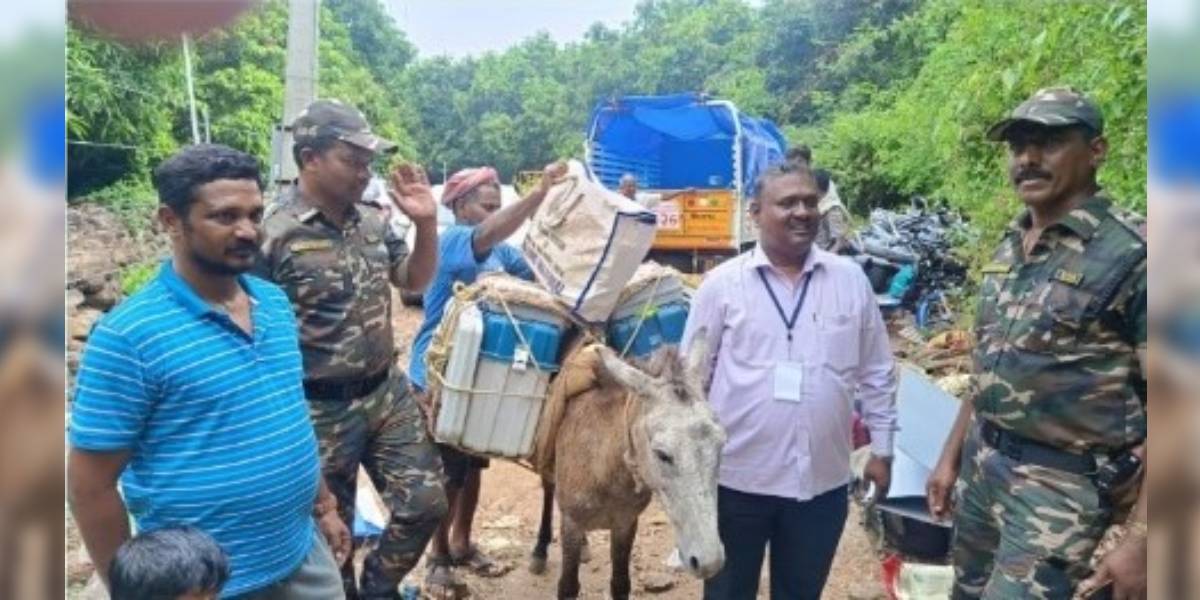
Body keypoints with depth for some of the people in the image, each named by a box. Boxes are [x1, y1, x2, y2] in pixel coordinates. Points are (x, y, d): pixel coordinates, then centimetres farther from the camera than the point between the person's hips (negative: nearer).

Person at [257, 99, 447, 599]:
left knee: (425, 501, 11)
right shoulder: (273, 235, -18)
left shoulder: (373, 220, 1)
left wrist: (426, 222, -5)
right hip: (321, 411, -6)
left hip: (389, 393, 6)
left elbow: (416, 280, 12)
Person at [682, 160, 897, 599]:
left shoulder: (851, 279, 0)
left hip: (823, 481, 2)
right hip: (737, 477, -2)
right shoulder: (722, 283, -6)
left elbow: (877, 374, 8)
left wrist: (881, 449, 9)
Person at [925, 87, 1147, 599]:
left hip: (1062, 481, -7)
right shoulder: (1009, 249, 7)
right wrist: (951, 456, 15)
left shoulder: (1131, 256, -16)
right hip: (982, 461, 7)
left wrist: (1140, 540, -20)